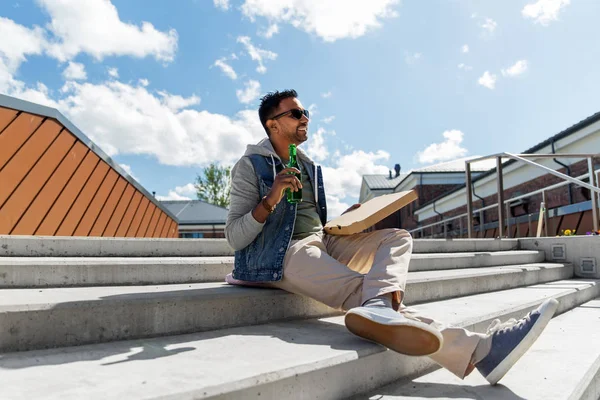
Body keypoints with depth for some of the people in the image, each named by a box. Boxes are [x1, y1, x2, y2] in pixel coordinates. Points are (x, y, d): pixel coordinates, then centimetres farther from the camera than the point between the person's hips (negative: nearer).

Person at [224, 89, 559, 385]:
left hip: (323, 243, 8)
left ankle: (378, 306, -38)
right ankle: (479, 349, -31)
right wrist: (270, 200, -25)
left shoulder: (309, 166, 19)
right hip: (281, 254, -8)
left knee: (397, 236, -7)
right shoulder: (250, 166, -1)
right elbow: (235, 238, -9)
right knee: (360, 290, -27)